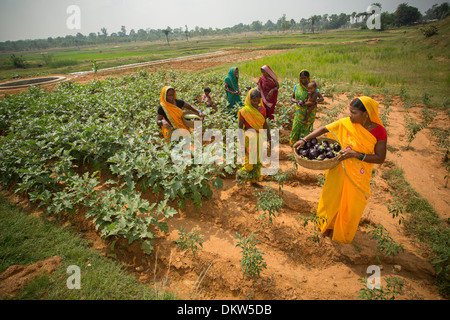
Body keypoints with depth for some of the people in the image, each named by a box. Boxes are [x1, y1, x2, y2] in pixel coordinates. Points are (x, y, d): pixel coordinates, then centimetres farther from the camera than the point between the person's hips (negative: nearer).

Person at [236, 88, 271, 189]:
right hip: (248, 140, -6)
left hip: (258, 139, 6)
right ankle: (240, 173, 33)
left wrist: (269, 140, 9)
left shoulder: (262, 109, -2)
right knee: (250, 162, 3)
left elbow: (265, 125, 6)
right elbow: (239, 128, -15)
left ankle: (253, 181, 35)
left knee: (257, 161, 17)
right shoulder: (244, 111, -18)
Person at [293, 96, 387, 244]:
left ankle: (344, 233, 43)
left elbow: (380, 158, -15)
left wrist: (355, 154, -26)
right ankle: (328, 224, 45)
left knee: (351, 205, 15)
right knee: (331, 198, 16)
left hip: (358, 176, -1)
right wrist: (304, 139, -15)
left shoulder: (379, 132, -16)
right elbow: (324, 129, -6)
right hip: (339, 171, 2)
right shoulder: (346, 123, -12)